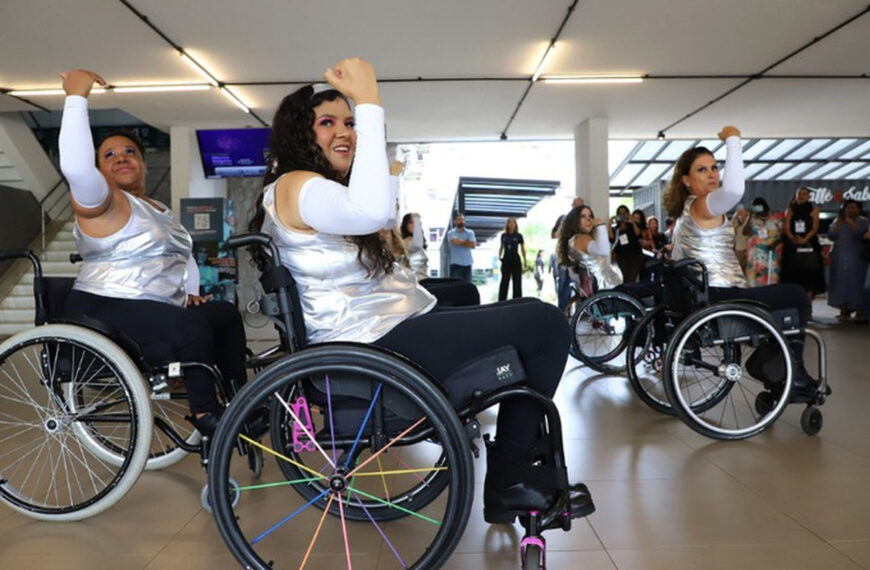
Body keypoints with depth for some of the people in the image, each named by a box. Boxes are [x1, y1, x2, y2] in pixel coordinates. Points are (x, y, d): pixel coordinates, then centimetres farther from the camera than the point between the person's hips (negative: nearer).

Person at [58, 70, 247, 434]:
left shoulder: (161, 211, 20)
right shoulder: (100, 200, -6)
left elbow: (183, 255, 29)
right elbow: (76, 166, -27)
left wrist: (192, 292, 10)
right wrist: (76, 98, -23)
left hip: (158, 312, 9)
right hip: (104, 310, -9)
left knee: (225, 313, 2)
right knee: (193, 326, -30)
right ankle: (204, 413, -19)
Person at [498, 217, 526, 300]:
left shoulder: (519, 236, 0)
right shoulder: (503, 235, 6)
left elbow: (522, 249, 5)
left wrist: (525, 261, 1)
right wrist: (499, 256, 5)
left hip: (515, 259, -1)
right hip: (506, 259, 2)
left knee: (517, 281, 3)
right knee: (504, 281, 3)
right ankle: (501, 301, 6)